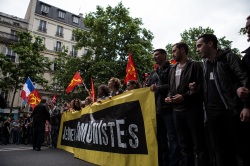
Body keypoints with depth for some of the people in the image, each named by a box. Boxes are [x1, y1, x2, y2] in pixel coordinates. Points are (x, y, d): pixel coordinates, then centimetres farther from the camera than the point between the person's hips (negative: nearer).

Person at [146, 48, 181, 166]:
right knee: (160, 138, 14)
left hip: (168, 108, -7)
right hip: (156, 109, 7)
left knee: (172, 138, -3)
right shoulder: (152, 74, 22)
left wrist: (158, 88, -14)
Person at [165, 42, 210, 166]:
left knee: (199, 145, 1)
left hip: (193, 109, -6)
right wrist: (169, 96, 1)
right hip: (177, 110, 6)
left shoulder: (195, 65, -1)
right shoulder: (173, 69, 17)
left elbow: (201, 87, -9)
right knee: (184, 145, 14)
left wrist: (184, 96, -17)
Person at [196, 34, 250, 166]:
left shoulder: (228, 57, -2)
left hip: (231, 110, -5)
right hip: (213, 113, 6)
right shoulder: (205, 64, 14)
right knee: (221, 150, 11)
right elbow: (207, 88, 11)